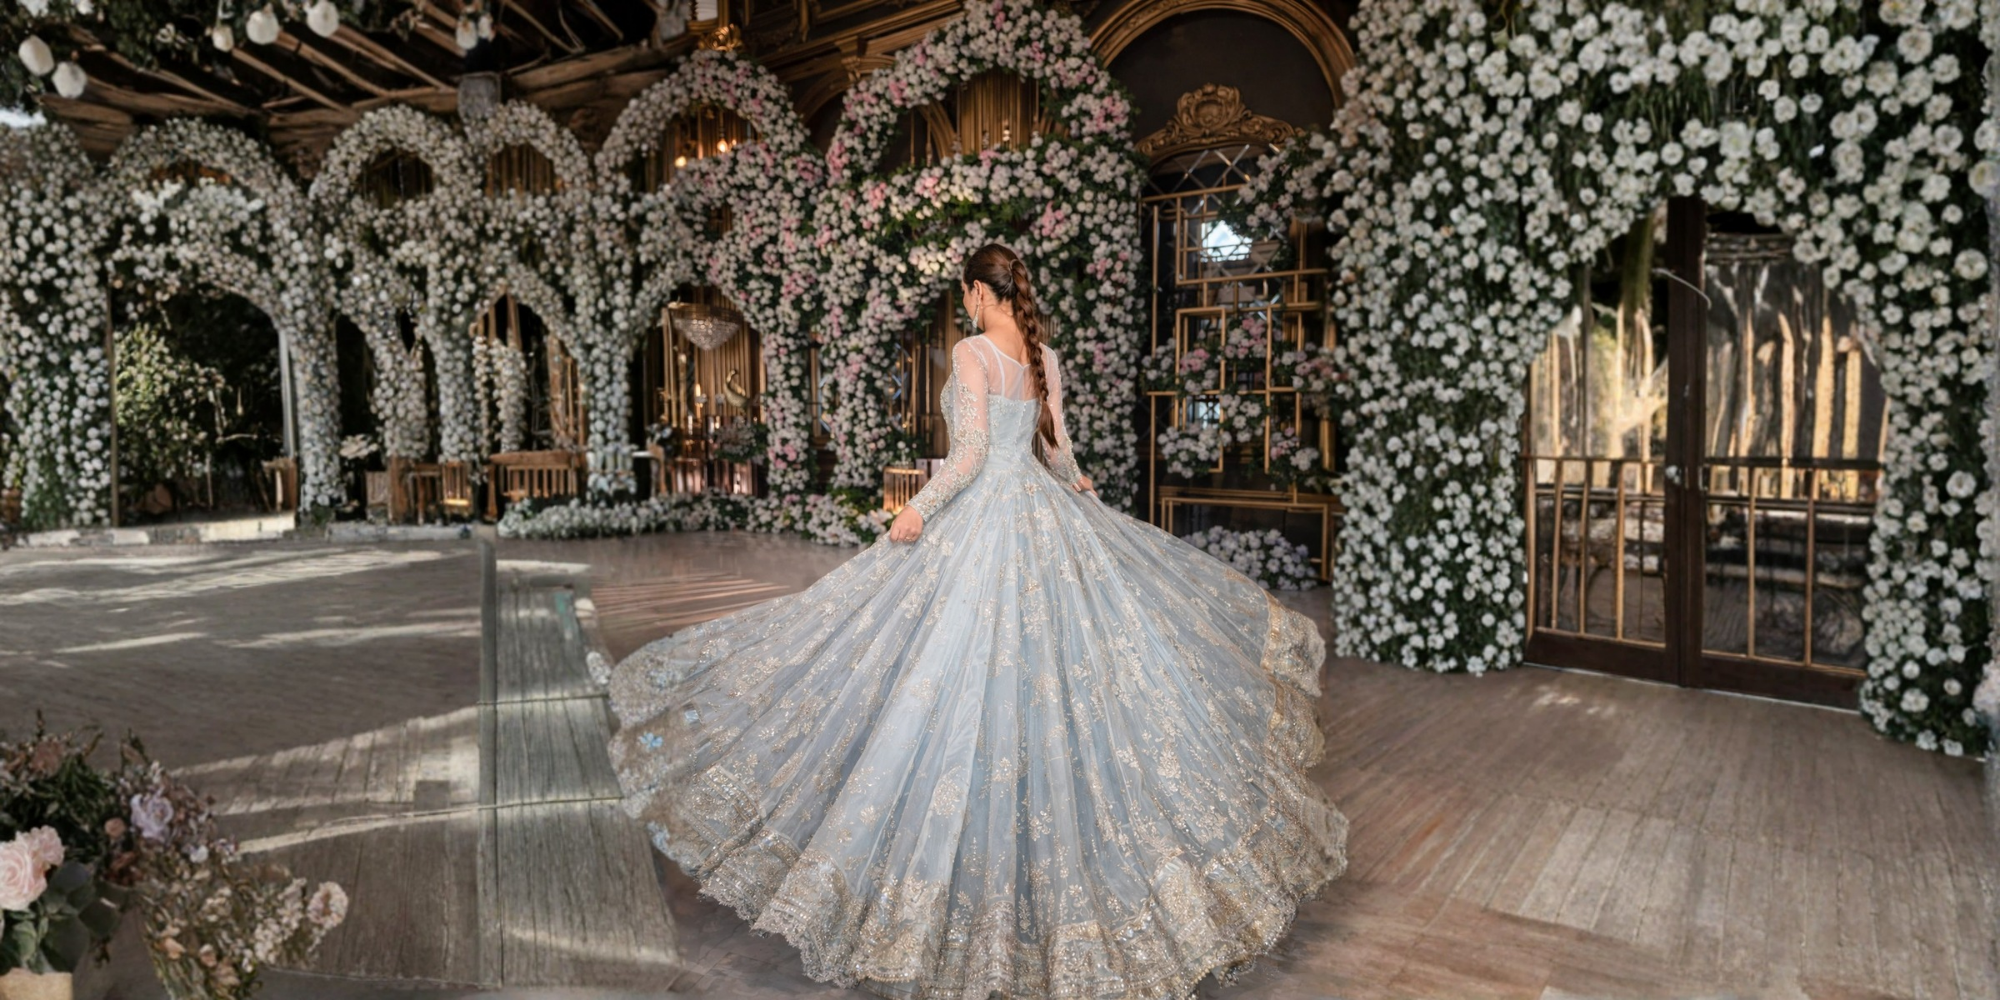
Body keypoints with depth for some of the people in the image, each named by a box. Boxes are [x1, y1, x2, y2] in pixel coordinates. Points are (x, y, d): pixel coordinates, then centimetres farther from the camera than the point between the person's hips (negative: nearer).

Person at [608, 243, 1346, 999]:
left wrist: (919, 510, -14)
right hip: (1042, 512, 7)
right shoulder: (1045, 357, 8)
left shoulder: (972, 353, -12)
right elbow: (1056, 447, 14)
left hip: (981, 514, -7)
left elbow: (972, 450, -20)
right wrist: (1078, 488, 33)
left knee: (972, 672, 0)